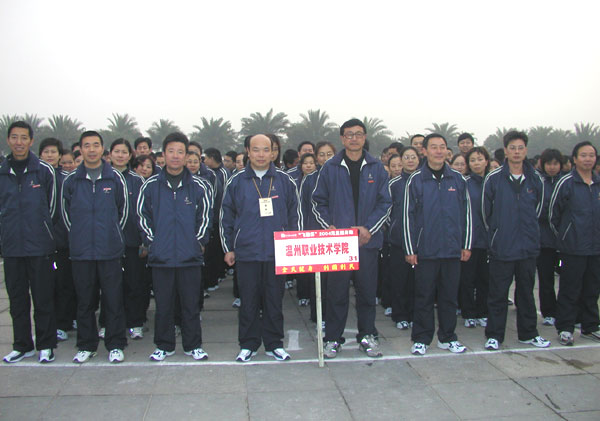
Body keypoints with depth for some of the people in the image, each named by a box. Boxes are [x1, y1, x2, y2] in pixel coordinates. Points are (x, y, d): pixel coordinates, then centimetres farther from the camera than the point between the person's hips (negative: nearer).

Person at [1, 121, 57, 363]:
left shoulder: (44, 171, -2)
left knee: (43, 298, 2)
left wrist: (40, 229, 6)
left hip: (39, 246, -3)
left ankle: (46, 345, 14)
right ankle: (22, 345, 23)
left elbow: (52, 205, 5)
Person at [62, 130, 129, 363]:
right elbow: (65, 212, 15)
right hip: (80, 251, 1)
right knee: (84, 300, 9)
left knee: (113, 299, 2)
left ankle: (115, 345, 13)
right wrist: (79, 235, 13)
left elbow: (124, 209, 12)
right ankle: (86, 345, 21)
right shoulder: (70, 180, 5)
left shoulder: (115, 178, 3)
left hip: (110, 250, -1)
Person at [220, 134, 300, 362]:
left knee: (274, 300, 7)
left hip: (276, 253, 0)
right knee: (248, 301, 7)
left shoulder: (285, 181, 6)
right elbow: (226, 217, 9)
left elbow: (295, 215, 12)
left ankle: (274, 344, 20)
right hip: (246, 253, 0)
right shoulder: (236, 182, 4)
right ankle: (248, 344, 20)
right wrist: (228, 249, 7)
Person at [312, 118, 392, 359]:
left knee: (367, 290, 8)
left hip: (368, 240, 1)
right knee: (337, 291, 3)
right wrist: (330, 228, -8)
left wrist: (369, 228, -8)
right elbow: (318, 203, 6)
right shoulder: (330, 168, 3)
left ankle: (367, 336, 23)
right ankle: (333, 338, 15)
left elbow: (385, 203, 5)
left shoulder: (376, 168, 6)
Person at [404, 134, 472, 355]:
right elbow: (408, 216, -1)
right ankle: (421, 338, 16)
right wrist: (410, 249, -5)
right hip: (425, 250, -2)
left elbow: (466, 213, 10)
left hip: (452, 249, 3)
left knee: (450, 295, 10)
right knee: (424, 296, 4)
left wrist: (466, 245, 6)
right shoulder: (416, 180, -1)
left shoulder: (458, 179, 7)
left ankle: (447, 337, 23)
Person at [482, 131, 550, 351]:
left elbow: (537, 209, 16)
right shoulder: (493, 179, -5)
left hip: (528, 247, 3)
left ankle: (528, 333, 26)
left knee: (526, 292, 14)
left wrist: (527, 231, 15)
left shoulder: (536, 179, 4)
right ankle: (494, 335, 13)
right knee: (498, 293, 3)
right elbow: (486, 212, 3)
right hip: (501, 247, -3)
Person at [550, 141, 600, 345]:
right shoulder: (566, 183, -7)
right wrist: (562, 234, 6)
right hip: (573, 248, -5)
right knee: (570, 290, 0)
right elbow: (553, 212, -1)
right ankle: (565, 328, 10)